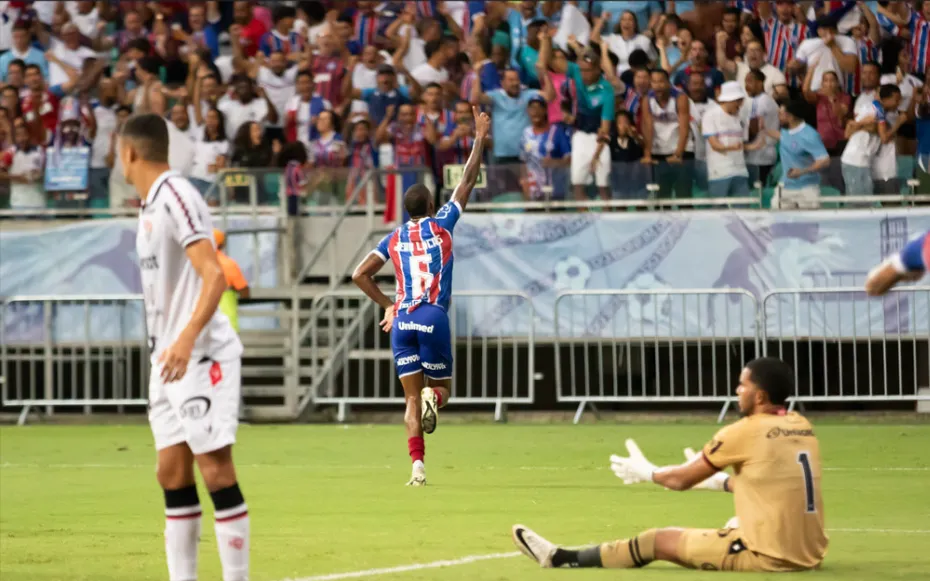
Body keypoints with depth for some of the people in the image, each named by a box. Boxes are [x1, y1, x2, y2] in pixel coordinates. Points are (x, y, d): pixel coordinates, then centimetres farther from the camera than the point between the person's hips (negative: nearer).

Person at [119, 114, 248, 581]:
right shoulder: (149, 205, 16)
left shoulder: (177, 197, -13)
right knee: (172, 474, 7)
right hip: (168, 357, 10)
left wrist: (186, 339, -30)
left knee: (215, 471, -9)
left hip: (202, 355, -10)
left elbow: (214, 276, -21)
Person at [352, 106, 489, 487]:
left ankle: (417, 465, -11)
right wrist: (479, 138, 16)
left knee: (412, 398, 5)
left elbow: (359, 275, 9)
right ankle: (432, 398, -28)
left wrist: (386, 306, 19)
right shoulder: (440, 225, 5)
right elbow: (468, 182, 9)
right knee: (441, 386, 11)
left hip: (402, 321, 3)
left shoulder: (394, 238, 12)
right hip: (434, 318, -3)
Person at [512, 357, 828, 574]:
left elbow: (681, 480, 2)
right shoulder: (803, 428, 9)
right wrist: (714, 480, 35)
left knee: (656, 541, 8)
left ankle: (562, 558, 21)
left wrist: (646, 473, 22)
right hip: (810, 554, 6)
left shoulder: (746, 432, -10)